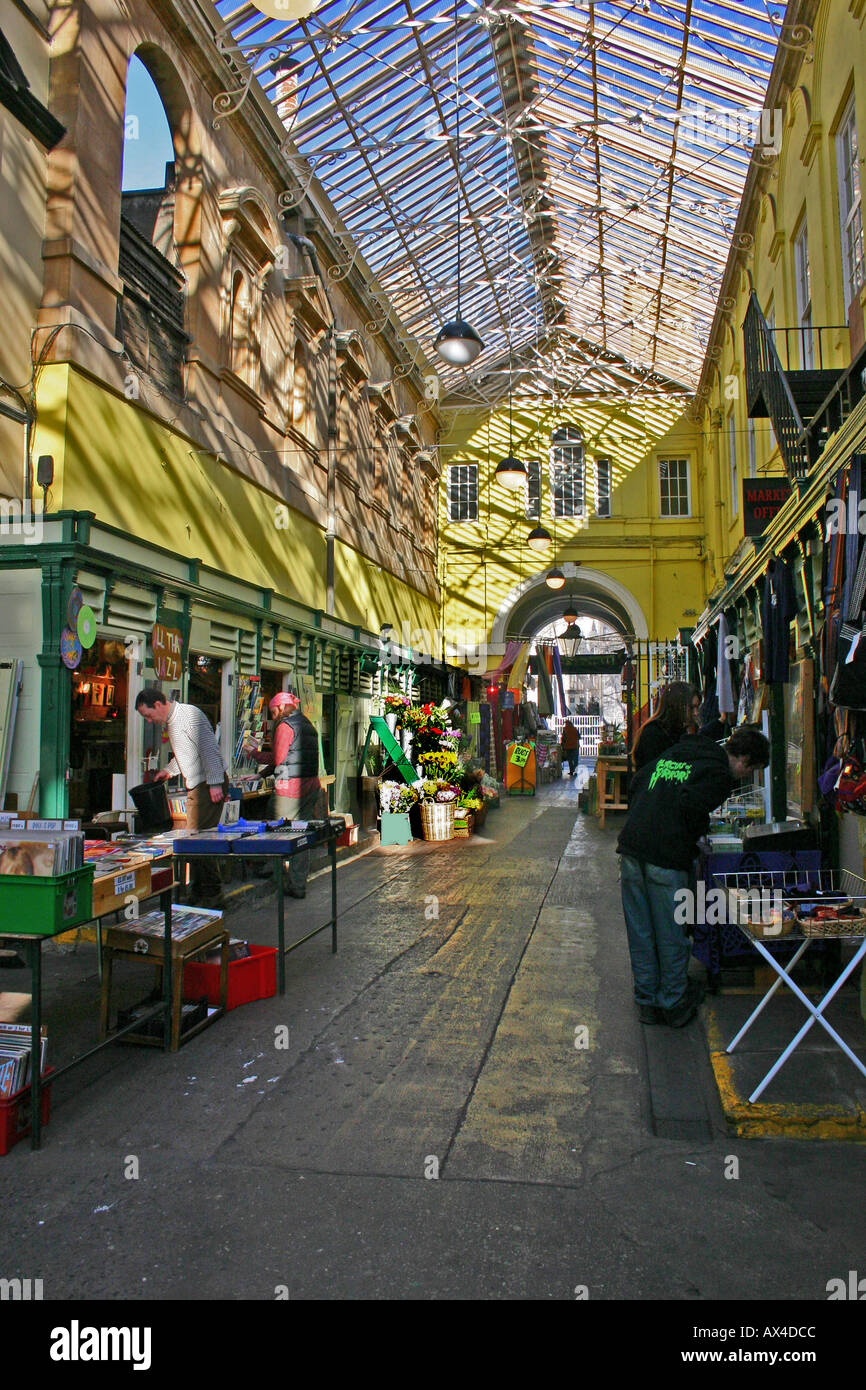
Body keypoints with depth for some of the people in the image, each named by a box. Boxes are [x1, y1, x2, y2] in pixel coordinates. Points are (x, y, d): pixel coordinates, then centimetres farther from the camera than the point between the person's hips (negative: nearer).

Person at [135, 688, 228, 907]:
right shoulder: (171, 722, 15)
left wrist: (215, 784, -23)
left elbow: (209, 749, -20)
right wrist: (168, 770, 16)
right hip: (195, 786, 10)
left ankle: (212, 895, -4)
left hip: (209, 784, -10)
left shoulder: (189, 715, -15)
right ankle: (198, 893, 20)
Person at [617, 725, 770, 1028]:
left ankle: (647, 1001, 26)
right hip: (667, 858, -7)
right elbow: (690, 807, -17)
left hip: (631, 847, 7)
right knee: (670, 934, 9)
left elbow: (637, 783, 19)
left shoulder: (676, 751, 19)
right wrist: (699, 832, 4)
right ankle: (674, 1003, 22)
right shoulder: (720, 774, -3)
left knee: (640, 931, 15)